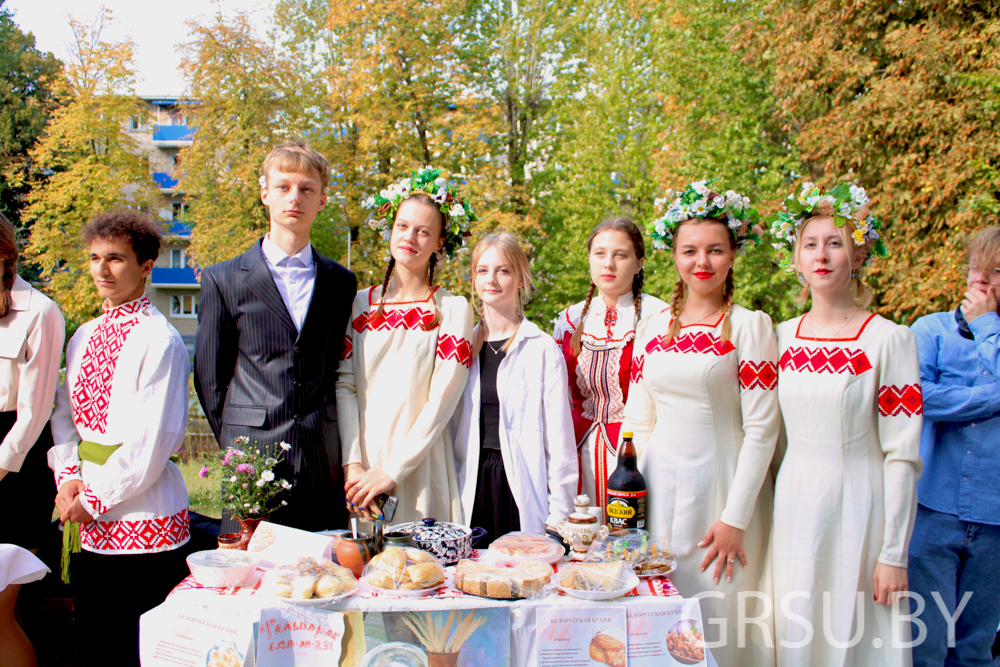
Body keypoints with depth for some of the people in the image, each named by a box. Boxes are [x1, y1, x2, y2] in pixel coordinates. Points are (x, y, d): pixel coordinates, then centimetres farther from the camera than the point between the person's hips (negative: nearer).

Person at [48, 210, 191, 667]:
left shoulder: (160, 341, -13)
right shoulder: (84, 337, 12)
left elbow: (152, 440, -17)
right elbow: (64, 412, 14)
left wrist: (94, 498, -12)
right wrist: (68, 476, -2)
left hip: (142, 517, -7)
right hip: (87, 523, 7)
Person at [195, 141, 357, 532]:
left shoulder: (341, 283, 10)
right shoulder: (223, 280, 4)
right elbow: (209, 377, 7)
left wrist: (327, 442, 6)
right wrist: (238, 443, 4)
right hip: (252, 469, -1)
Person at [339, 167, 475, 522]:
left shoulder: (453, 310, -2)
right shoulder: (359, 304, 8)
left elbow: (441, 402, -8)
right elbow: (344, 386, 3)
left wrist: (392, 470, -12)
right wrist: (352, 463, -8)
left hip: (418, 469, -3)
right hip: (359, 467, 3)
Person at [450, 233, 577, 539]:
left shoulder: (543, 350, -1)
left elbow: (559, 437, -2)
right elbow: (451, 427, 15)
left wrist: (559, 513, -5)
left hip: (523, 489, -3)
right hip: (472, 488, 3)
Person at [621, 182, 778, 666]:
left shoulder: (749, 325, -6)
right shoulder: (652, 326, 7)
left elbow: (761, 430, -10)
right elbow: (638, 420, 11)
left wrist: (735, 518, -14)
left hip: (719, 481, -4)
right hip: (658, 485, 4)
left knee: (717, 621, 4)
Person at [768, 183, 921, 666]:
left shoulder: (889, 340, -9)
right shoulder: (782, 336, 5)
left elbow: (901, 455, -10)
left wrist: (894, 553, -11)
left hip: (857, 505, -4)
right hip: (793, 504, 4)